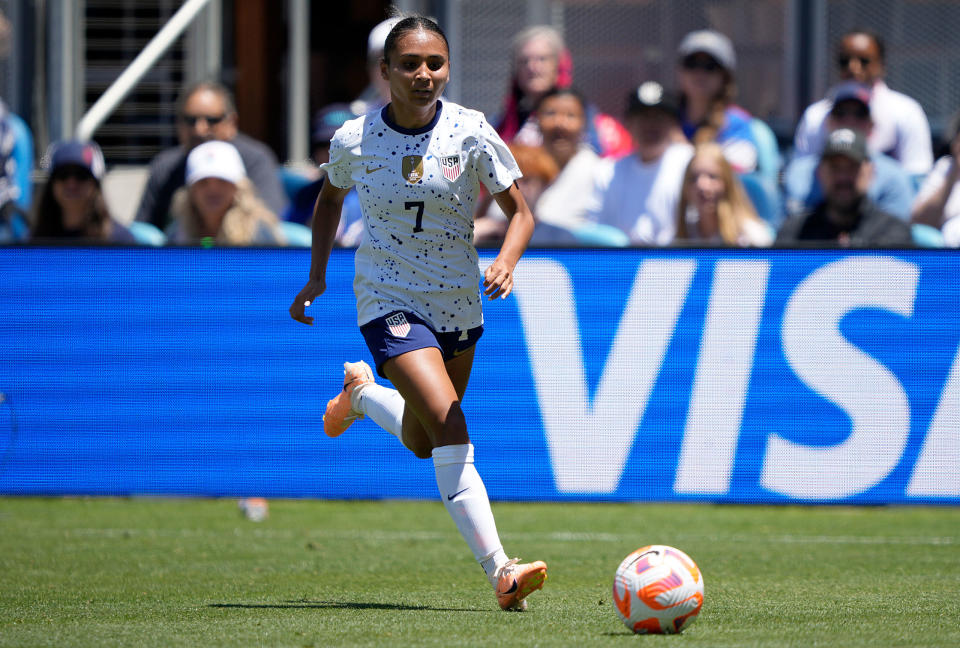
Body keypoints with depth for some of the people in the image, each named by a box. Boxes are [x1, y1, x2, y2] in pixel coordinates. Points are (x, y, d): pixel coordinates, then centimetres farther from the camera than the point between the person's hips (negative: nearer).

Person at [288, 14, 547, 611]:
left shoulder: (471, 132, -11)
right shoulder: (354, 141, -9)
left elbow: (520, 212, -6)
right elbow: (331, 198, 13)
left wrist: (506, 261, -25)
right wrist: (317, 276, 12)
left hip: (459, 303, 3)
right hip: (390, 299, -3)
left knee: (424, 443, 18)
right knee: (449, 426, -23)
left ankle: (362, 393, 51)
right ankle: (500, 571, -26)